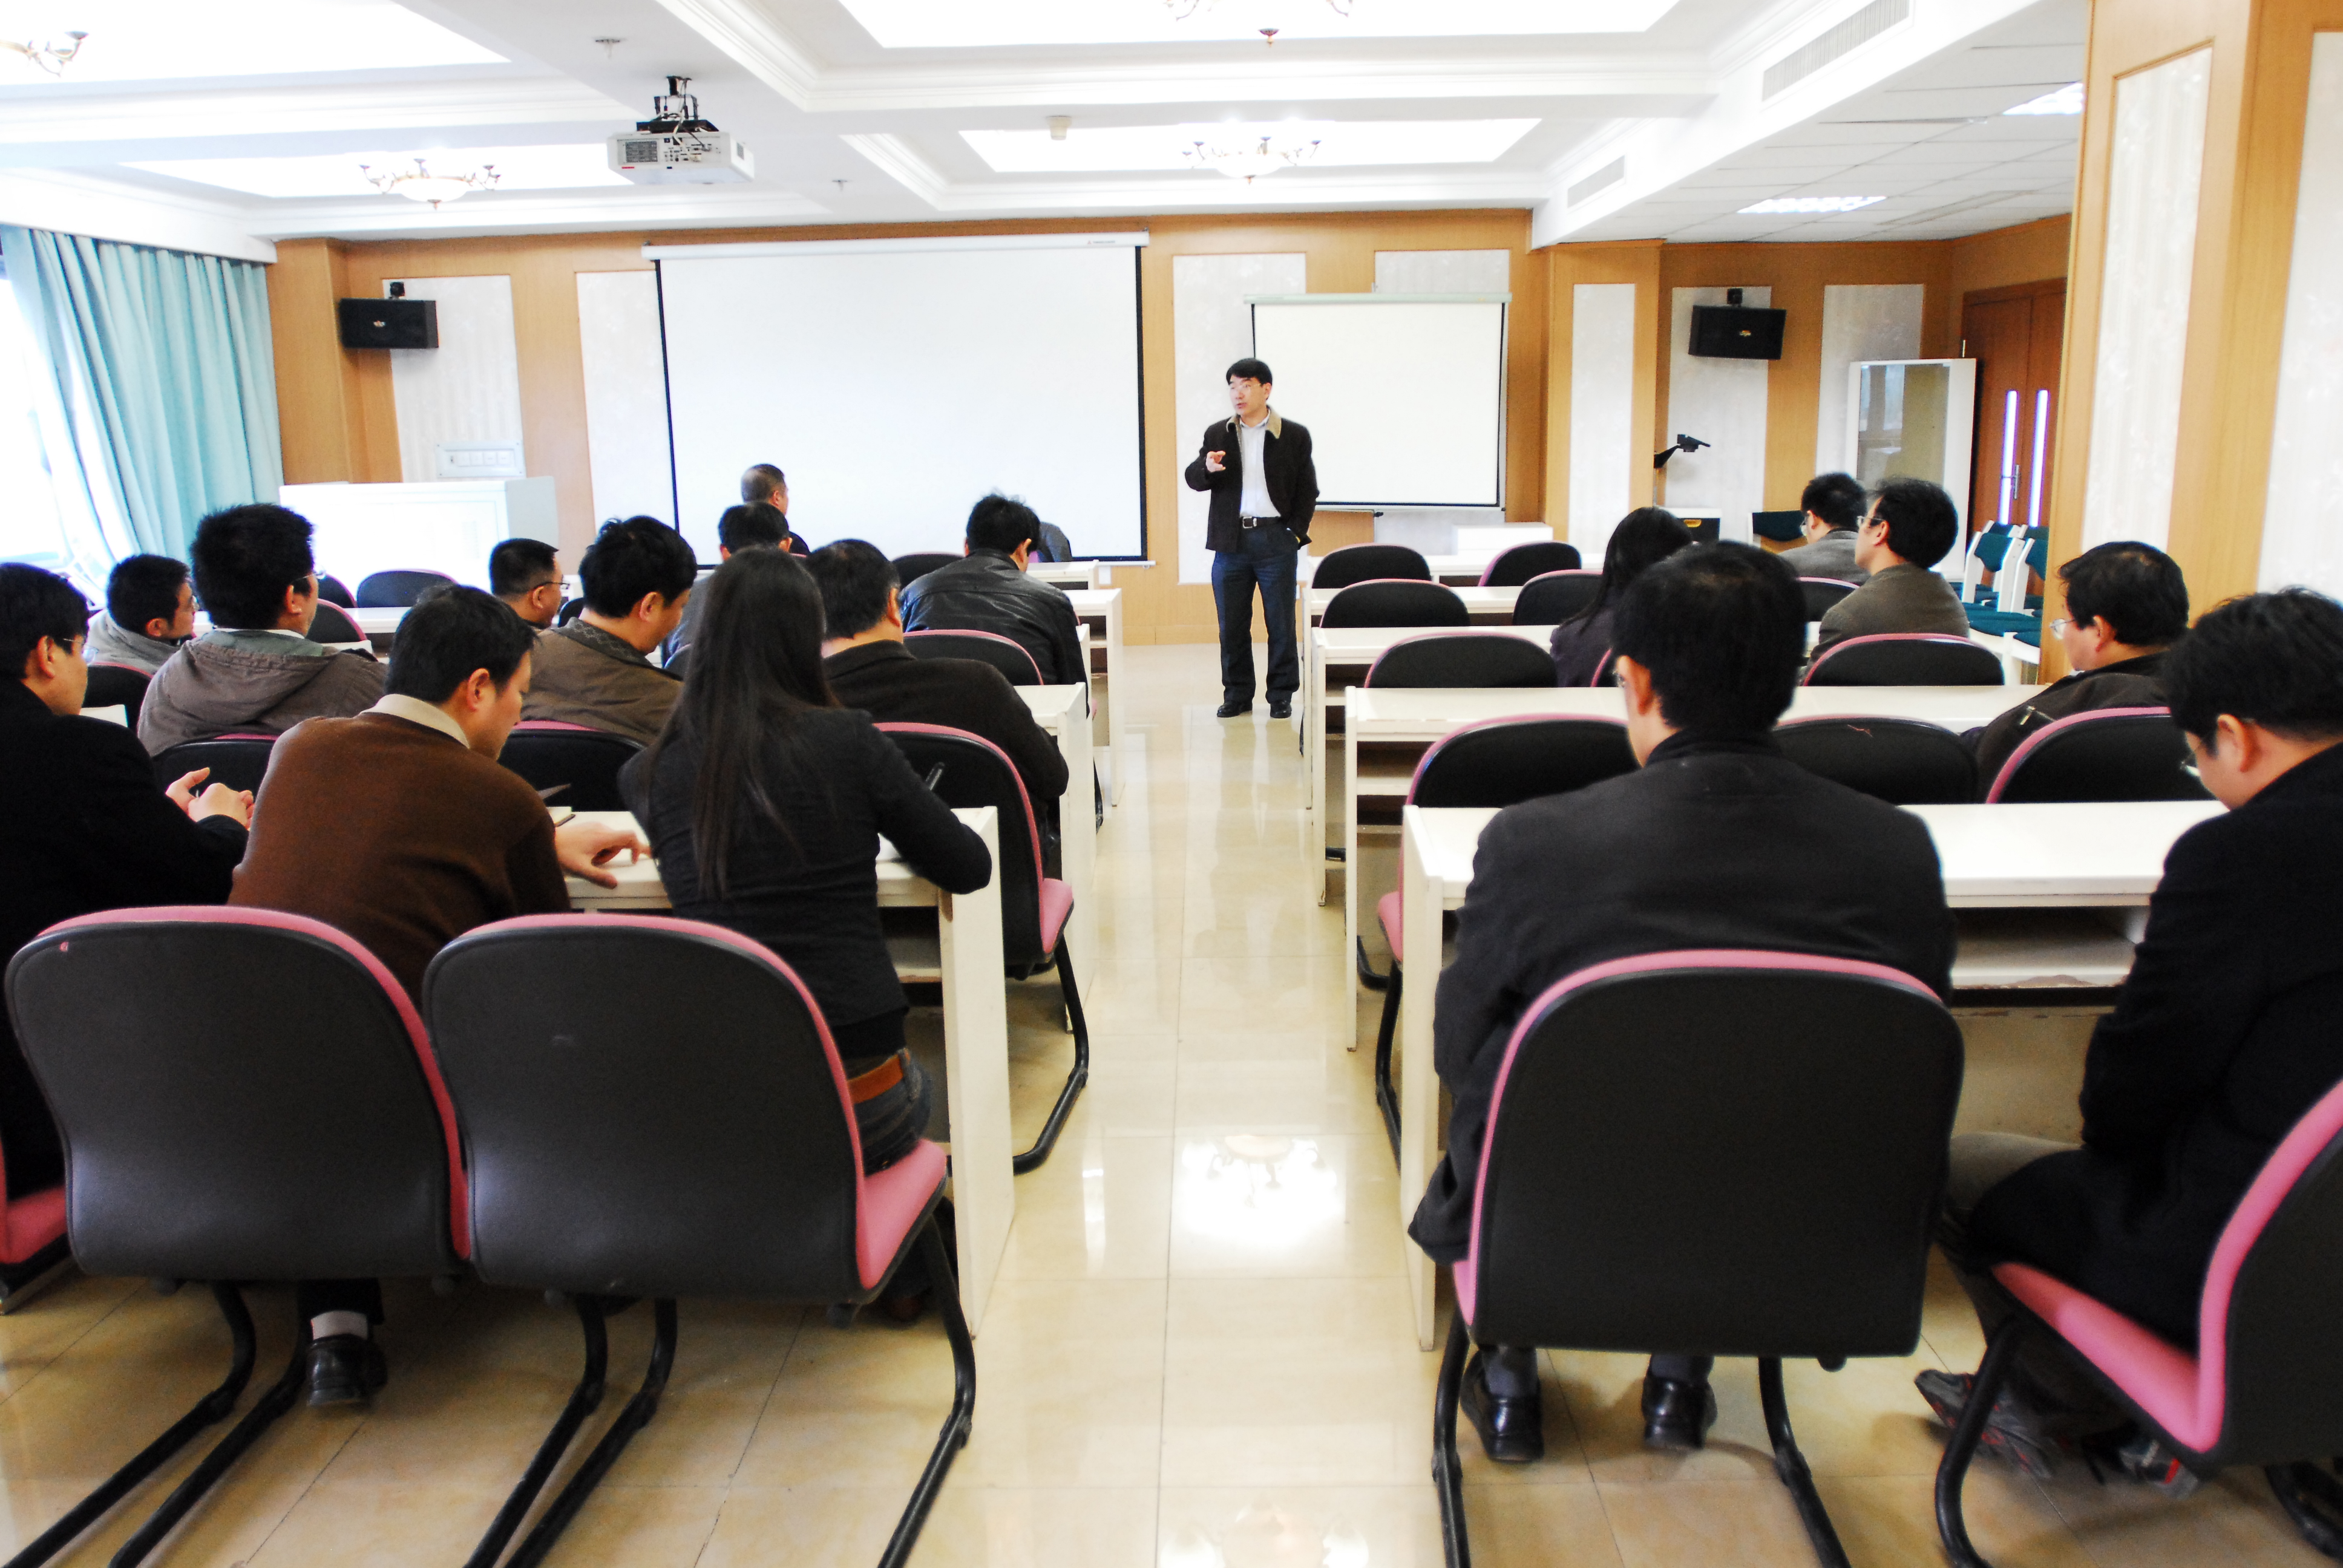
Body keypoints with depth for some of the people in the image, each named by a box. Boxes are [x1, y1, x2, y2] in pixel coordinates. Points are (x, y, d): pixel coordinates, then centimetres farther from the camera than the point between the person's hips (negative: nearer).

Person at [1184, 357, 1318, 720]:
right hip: (1231, 541, 2)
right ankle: (1237, 694, 16)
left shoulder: (1294, 436, 4)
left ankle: (1281, 696, 12)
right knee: (1232, 624, 5)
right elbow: (1193, 479, 10)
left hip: (1276, 540, -2)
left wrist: (1296, 532, -3)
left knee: (1281, 623, 2)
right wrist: (1207, 468, -13)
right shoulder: (1217, 434, 10)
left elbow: (1308, 490, 7)